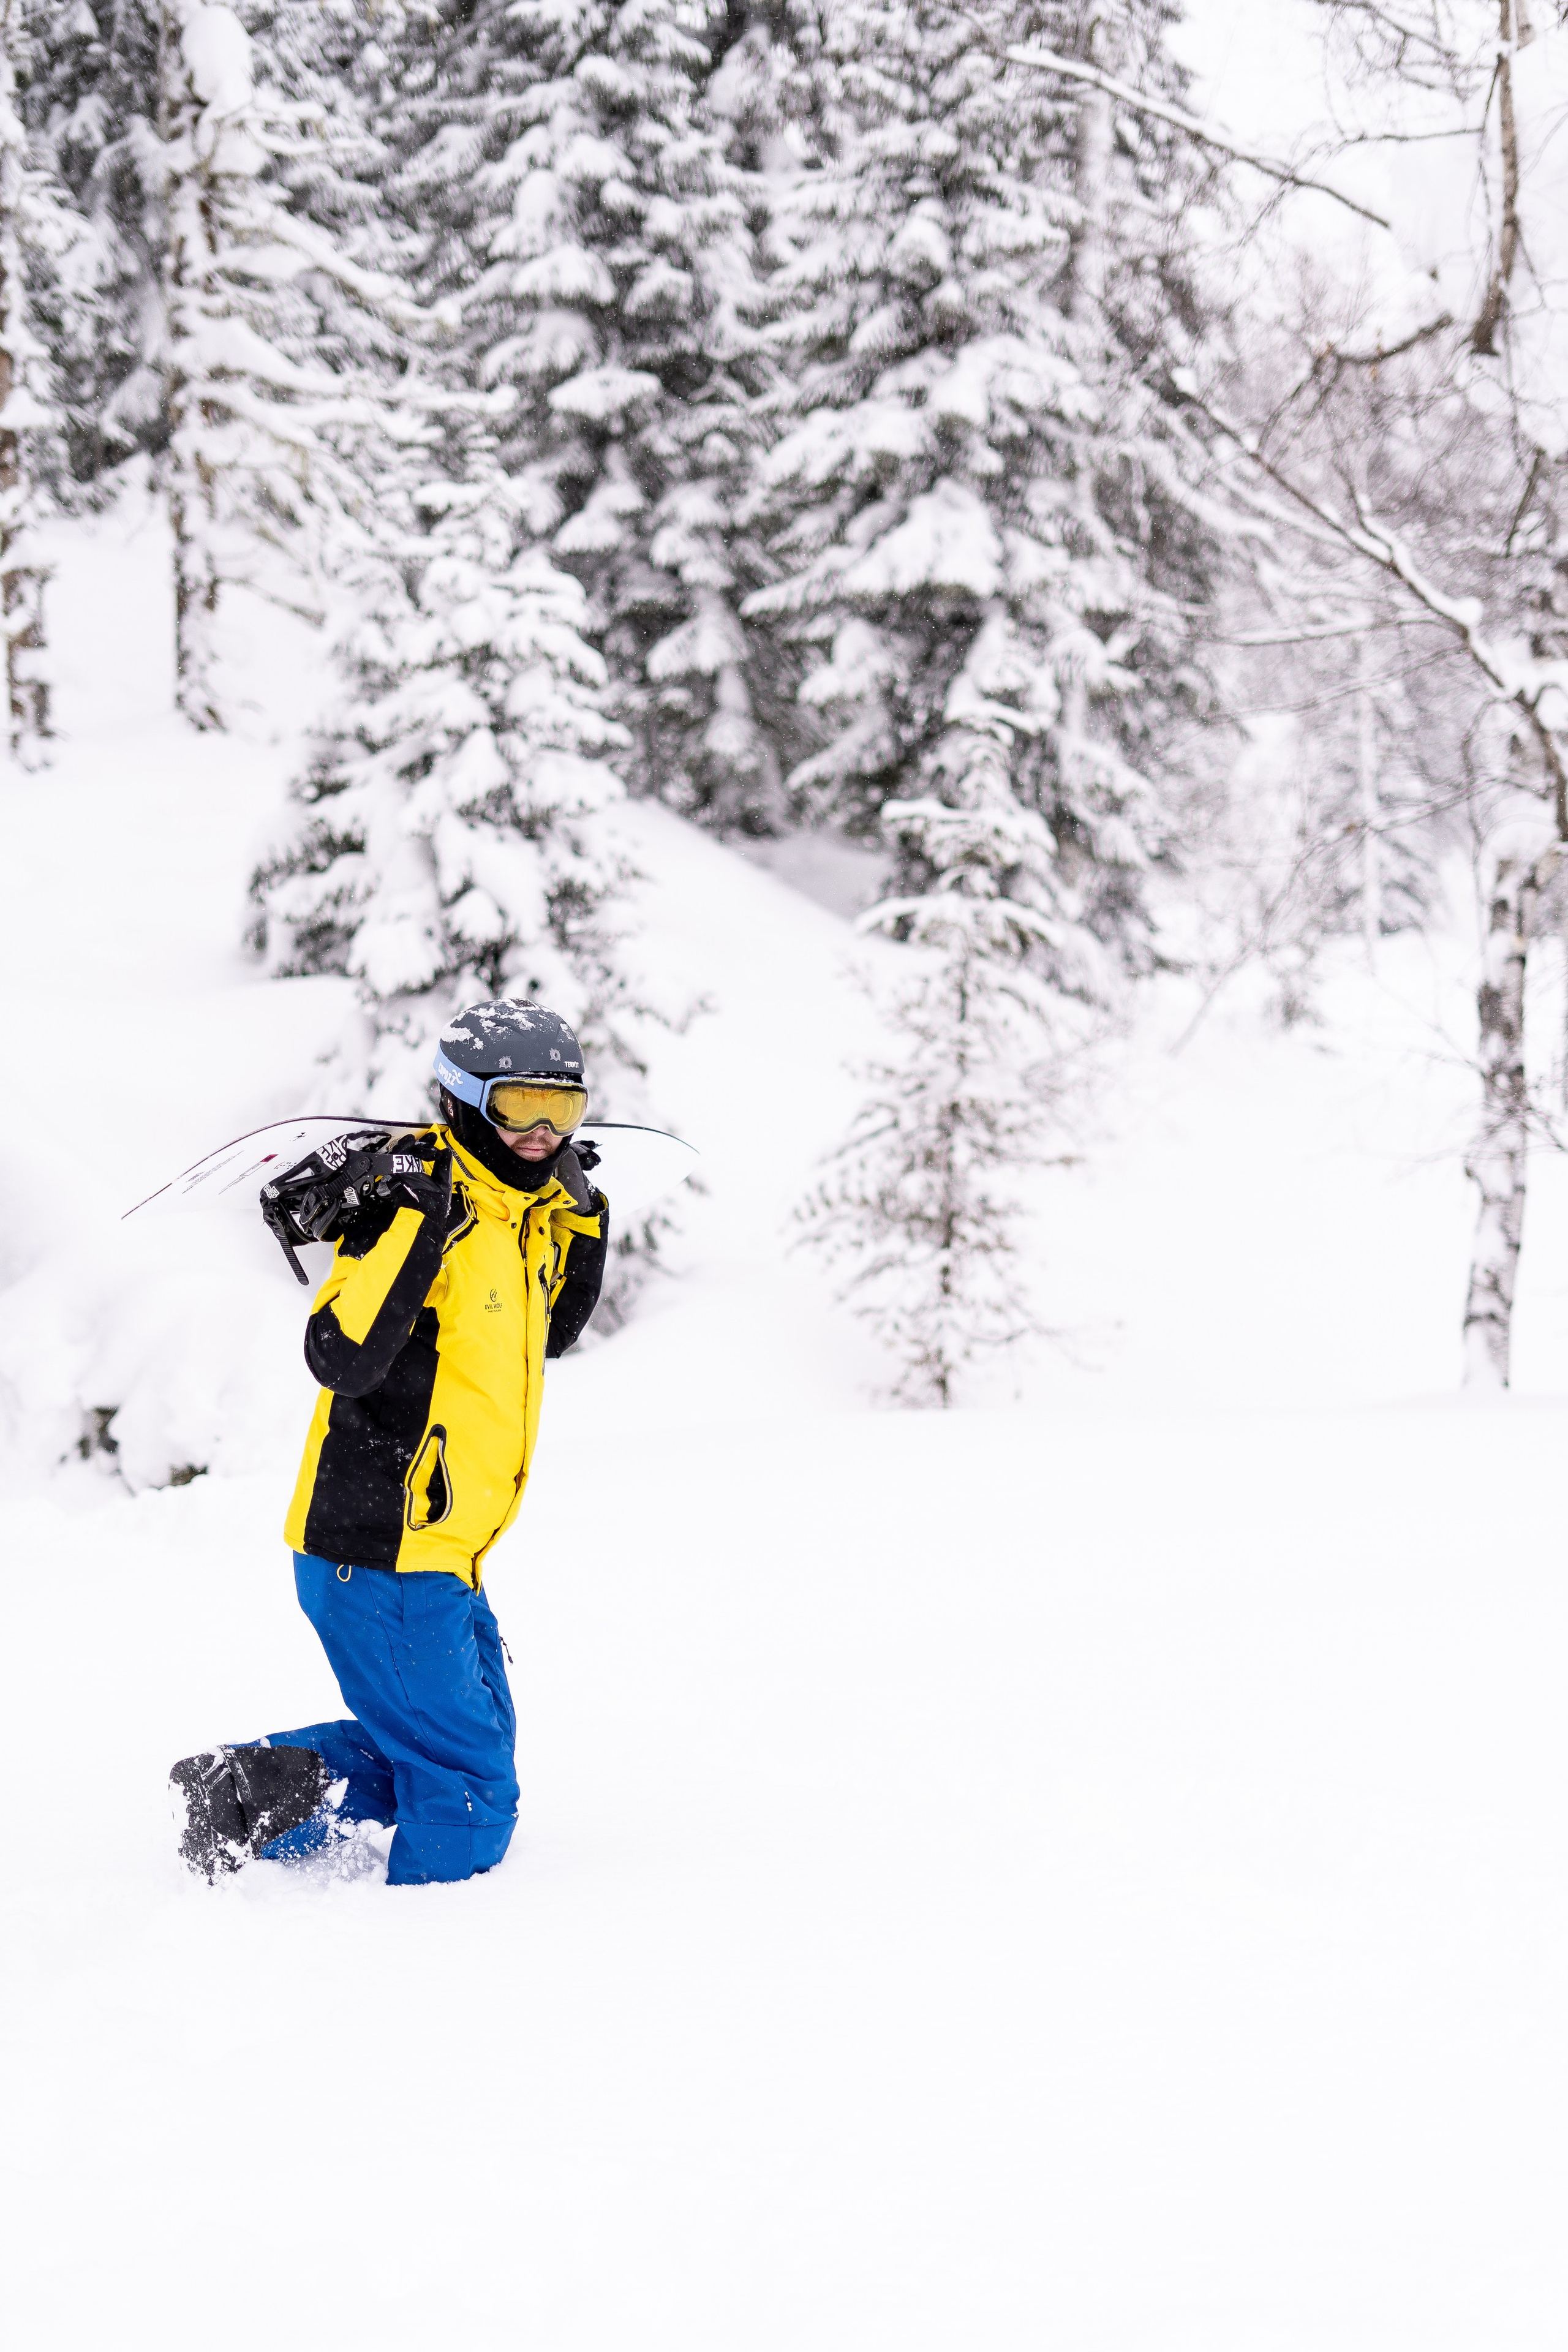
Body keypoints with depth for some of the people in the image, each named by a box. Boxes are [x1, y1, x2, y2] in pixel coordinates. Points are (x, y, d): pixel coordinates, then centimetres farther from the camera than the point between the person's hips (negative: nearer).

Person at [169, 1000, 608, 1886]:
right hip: (382, 1555, -9)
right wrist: (415, 1224, -34)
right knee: (469, 1792, -3)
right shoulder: (412, 1198, -17)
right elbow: (345, 1355, -28)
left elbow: (550, 1333, 26)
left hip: (443, 1549, 9)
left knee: (457, 1743, 21)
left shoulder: (526, 1209, 9)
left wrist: (582, 1221, 13)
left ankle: (256, 1787, 16)